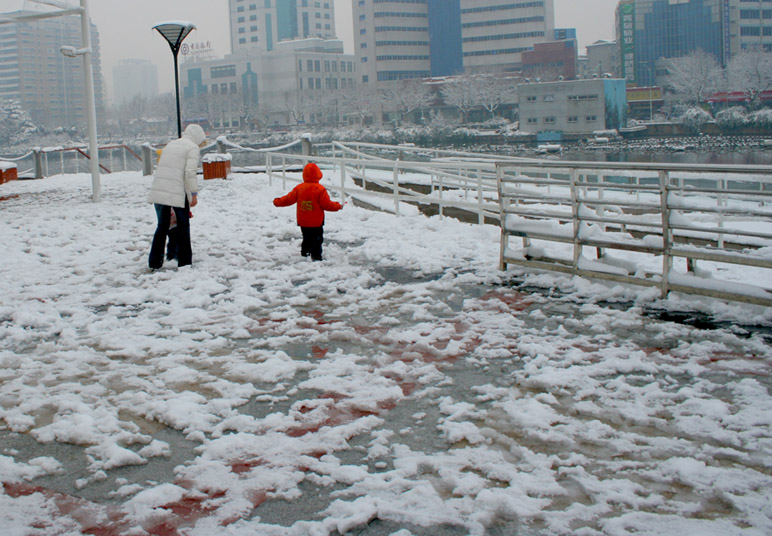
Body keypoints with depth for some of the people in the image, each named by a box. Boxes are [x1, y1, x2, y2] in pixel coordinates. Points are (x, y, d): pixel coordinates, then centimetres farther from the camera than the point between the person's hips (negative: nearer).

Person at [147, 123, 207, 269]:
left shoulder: (171, 144, 22)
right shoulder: (193, 148, 0)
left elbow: (161, 169, 21)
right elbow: (190, 172, -13)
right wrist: (194, 193, -9)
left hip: (158, 191, 6)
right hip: (177, 193, -6)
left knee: (162, 226, 15)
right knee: (183, 226, 8)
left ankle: (154, 262, 15)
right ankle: (184, 262, 10)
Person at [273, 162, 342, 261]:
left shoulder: (299, 188, -3)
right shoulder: (320, 189, -15)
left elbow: (289, 199, 5)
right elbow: (326, 204, -12)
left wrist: (277, 202, 21)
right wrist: (338, 206, 4)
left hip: (303, 221, 5)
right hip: (316, 222, -5)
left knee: (307, 238, 21)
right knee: (317, 239, 3)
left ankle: (304, 252, 32)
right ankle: (316, 256, -1)